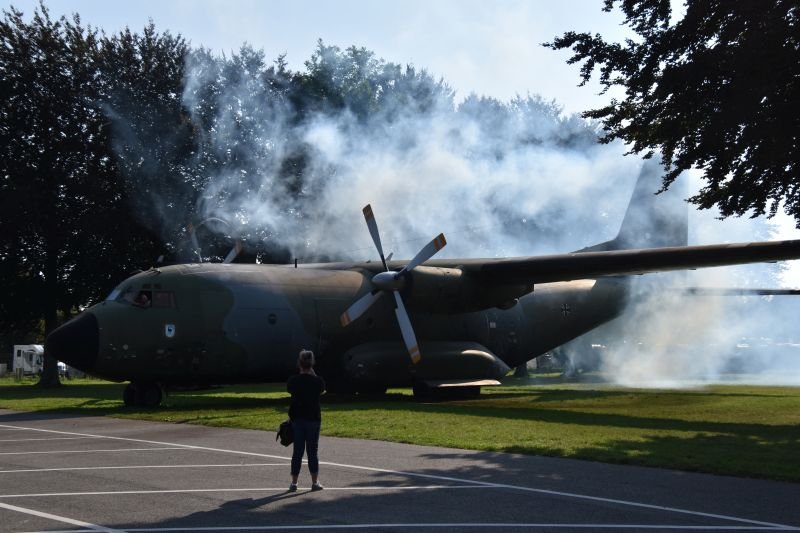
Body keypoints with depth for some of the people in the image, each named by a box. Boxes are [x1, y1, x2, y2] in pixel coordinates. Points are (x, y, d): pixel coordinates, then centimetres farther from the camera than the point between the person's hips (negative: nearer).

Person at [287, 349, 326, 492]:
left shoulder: (293, 380, -7)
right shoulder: (318, 381, -9)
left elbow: (289, 390, 10)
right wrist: (312, 373, 11)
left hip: (297, 418, 1)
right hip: (313, 418, -1)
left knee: (297, 451, 7)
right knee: (312, 451, 6)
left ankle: (294, 483, 8)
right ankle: (315, 482, 8)